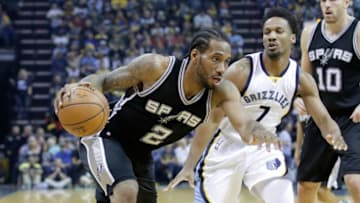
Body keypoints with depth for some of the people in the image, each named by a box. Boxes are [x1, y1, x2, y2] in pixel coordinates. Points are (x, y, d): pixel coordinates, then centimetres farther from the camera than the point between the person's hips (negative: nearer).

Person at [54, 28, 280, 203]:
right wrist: (79, 88, -40)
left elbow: (244, 124, -35)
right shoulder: (156, 67, -27)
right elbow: (105, 80, -17)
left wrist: (257, 131, -61)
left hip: (141, 153, 6)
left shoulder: (222, 92, -19)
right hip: (105, 138, -6)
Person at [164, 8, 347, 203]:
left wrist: (334, 135, -34)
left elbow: (323, 119, -7)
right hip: (226, 148, -2)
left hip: (263, 150, 2)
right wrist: (189, 166, -24)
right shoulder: (242, 70, -20)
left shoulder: (302, 79, -9)